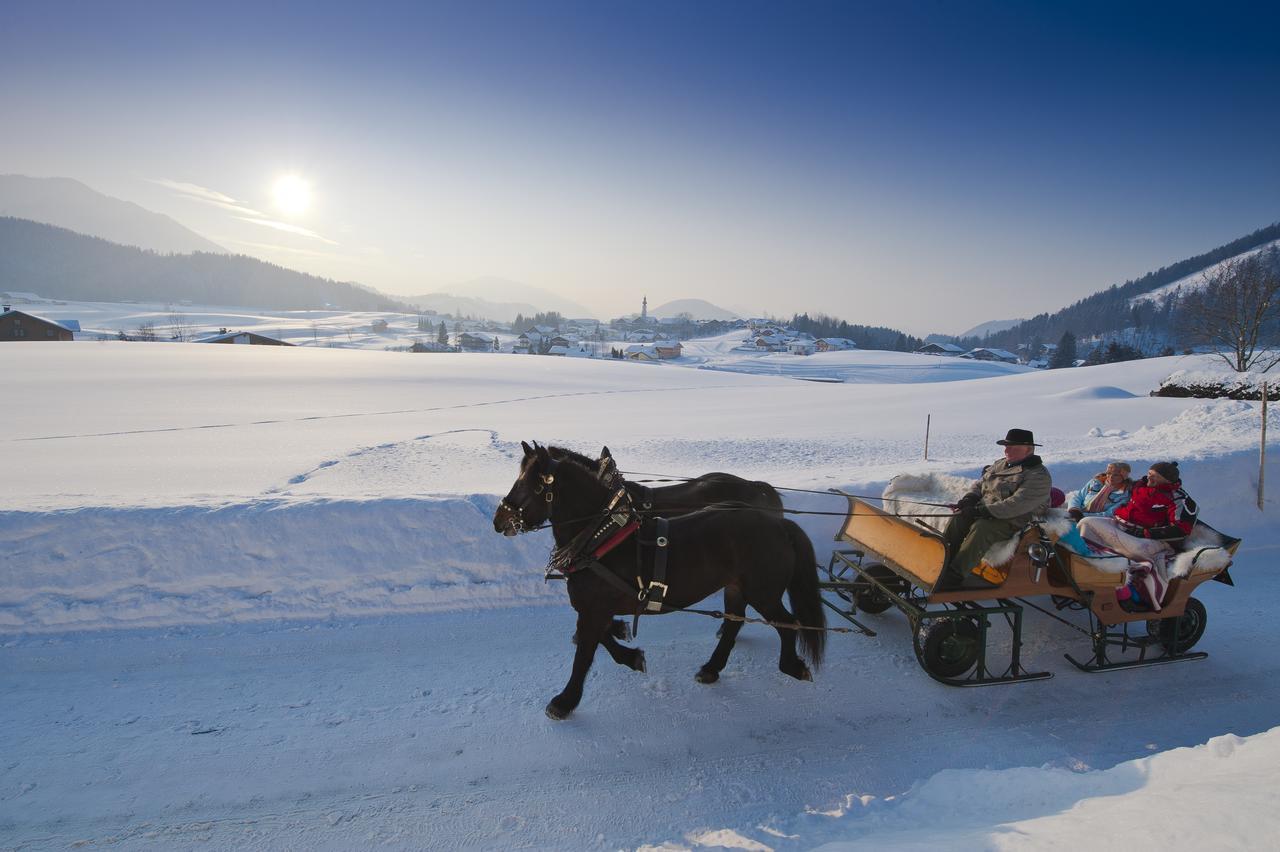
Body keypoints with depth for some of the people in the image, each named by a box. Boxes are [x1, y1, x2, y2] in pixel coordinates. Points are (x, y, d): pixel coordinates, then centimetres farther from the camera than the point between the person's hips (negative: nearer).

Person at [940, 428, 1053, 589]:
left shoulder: (1038, 476, -8)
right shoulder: (1000, 464, 18)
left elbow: (1017, 504, -21)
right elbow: (980, 484, 22)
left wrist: (983, 510, -26)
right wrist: (969, 498, -1)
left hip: (1012, 522, -7)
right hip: (984, 512, 7)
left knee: (980, 528, -34)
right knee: (957, 519, -20)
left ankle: (954, 576, -36)